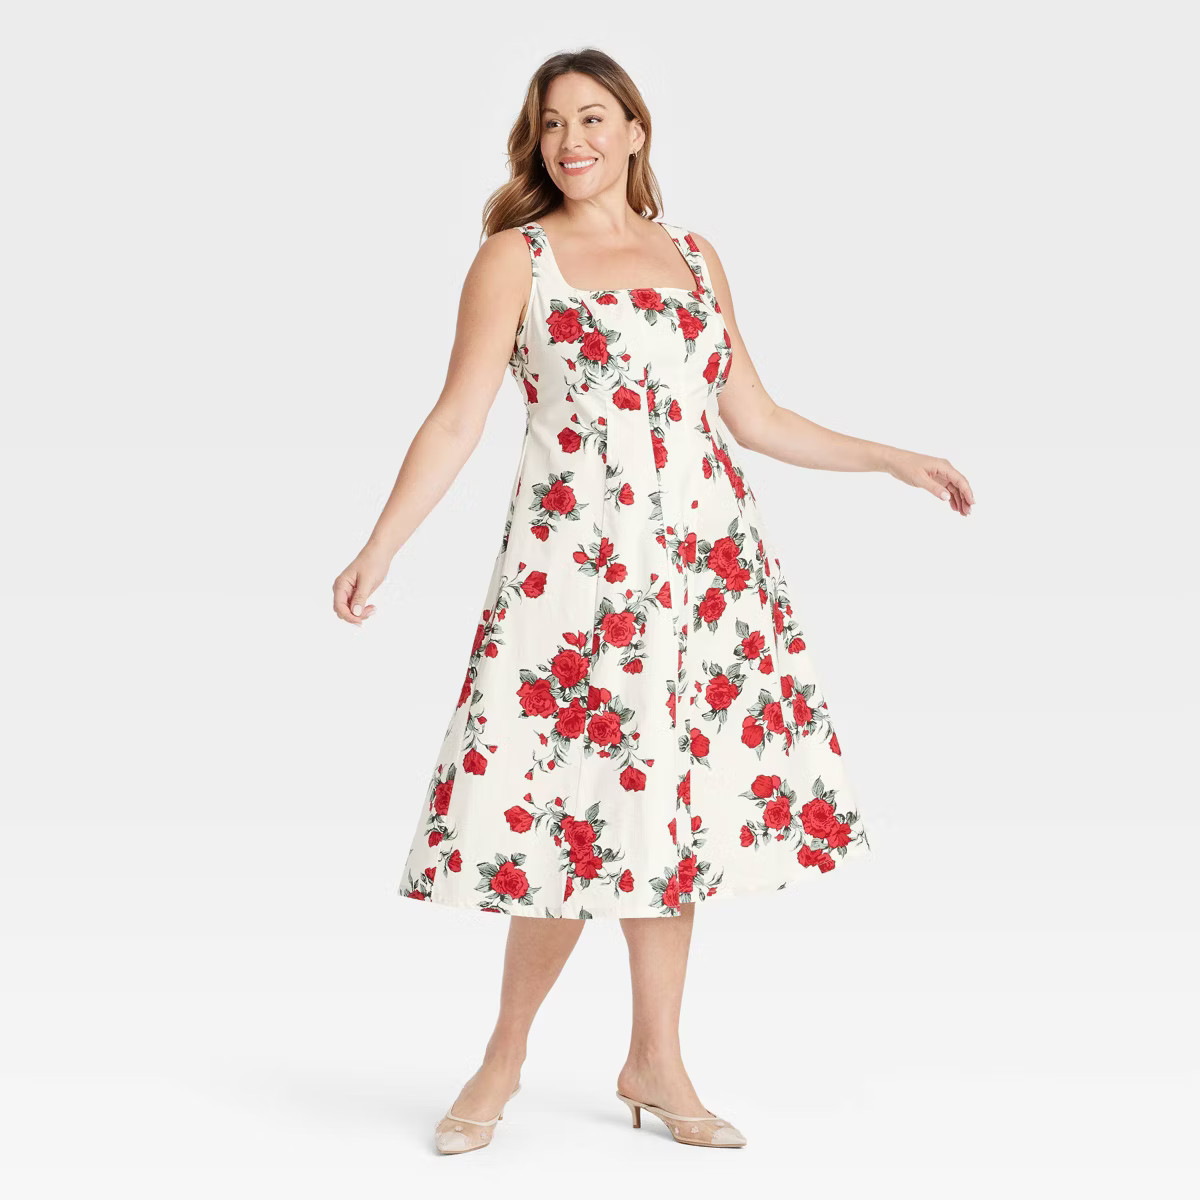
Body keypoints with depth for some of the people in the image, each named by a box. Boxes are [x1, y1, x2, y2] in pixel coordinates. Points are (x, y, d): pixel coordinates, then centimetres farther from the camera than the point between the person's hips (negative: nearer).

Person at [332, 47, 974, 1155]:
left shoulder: (695, 257, 15)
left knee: (675, 803, 5)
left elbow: (753, 418, 18)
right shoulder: (515, 257, 3)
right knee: (589, 808, -6)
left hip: (708, 558, 4)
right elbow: (458, 419, -4)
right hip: (577, 558, -4)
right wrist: (379, 551, -15)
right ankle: (506, 1057, 13)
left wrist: (895, 460, 20)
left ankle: (656, 1062, 17)